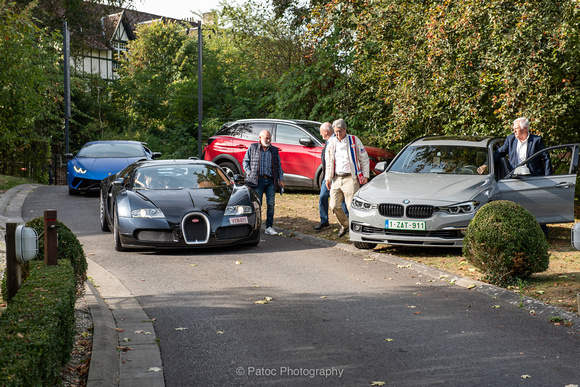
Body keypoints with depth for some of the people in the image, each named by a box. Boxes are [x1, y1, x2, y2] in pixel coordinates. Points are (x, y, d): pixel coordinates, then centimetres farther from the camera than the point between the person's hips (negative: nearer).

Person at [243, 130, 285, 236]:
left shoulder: (274, 150, 15)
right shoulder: (252, 148, 7)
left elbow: (279, 166, 17)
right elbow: (245, 161, 10)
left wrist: (281, 179, 9)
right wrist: (249, 174, -2)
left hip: (271, 181, 3)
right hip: (257, 180, -2)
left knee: (271, 204, -2)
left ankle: (269, 227, 4)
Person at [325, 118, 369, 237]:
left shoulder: (354, 140, 0)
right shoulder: (331, 143, 12)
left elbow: (364, 159, 4)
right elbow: (328, 162, 20)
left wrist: (365, 175, -1)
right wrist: (328, 178, 13)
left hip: (350, 178, -5)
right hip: (336, 178, 5)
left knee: (351, 206, -10)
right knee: (334, 206, 4)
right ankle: (344, 225, 28)